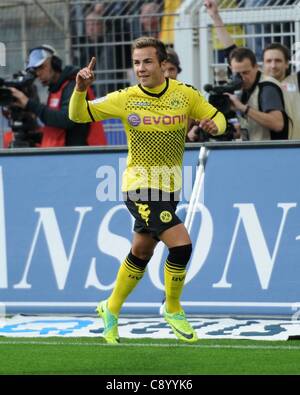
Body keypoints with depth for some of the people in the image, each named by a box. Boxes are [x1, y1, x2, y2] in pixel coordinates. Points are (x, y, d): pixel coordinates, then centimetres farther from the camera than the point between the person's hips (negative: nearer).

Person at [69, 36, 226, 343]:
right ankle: (172, 309, 3)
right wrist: (80, 90, -26)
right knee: (181, 244, -19)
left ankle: (111, 310, 37)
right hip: (139, 186, -4)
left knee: (141, 254, 16)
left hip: (169, 188, 4)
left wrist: (214, 125, -16)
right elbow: (78, 114, -6)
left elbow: (218, 118, 7)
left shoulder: (185, 95, -2)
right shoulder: (125, 99, -9)